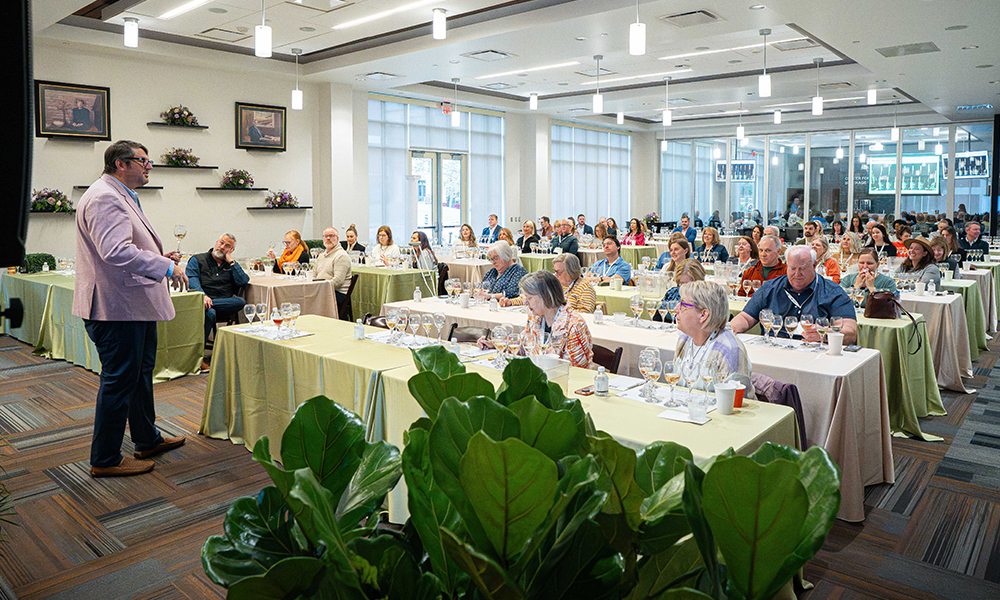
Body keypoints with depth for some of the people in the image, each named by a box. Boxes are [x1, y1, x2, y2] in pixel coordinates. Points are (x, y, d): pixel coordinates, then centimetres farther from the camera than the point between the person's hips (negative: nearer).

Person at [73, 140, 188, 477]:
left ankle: (148, 440, 37)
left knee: (141, 374, 21)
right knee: (119, 382, -2)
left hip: (135, 307, 12)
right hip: (117, 309, -12)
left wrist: (159, 257, 14)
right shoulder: (104, 197, -18)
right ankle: (105, 460, 12)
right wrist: (166, 267, -26)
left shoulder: (122, 197, 18)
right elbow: (116, 252, -31)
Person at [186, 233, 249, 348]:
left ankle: (206, 305, -30)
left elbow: (244, 281, 5)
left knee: (241, 302, -29)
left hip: (226, 306, 3)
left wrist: (231, 261, 7)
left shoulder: (231, 265, 24)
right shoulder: (197, 260, 16)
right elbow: (191, 280, -3)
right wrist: (202, 295, -22)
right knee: (210, 313, -37)